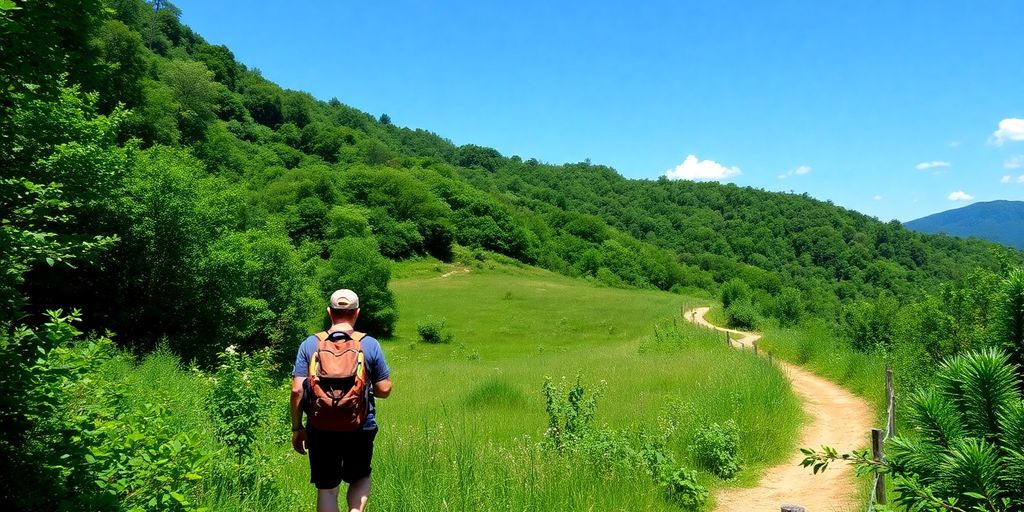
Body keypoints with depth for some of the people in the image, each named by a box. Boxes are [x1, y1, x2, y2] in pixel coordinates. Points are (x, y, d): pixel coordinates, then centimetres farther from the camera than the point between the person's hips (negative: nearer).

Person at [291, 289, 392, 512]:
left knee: (326, 488, 12)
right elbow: (384, 390, -2)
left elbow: (297, 390, -4)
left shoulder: (310, 344, -1)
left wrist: (297, 428, 6)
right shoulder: (370, 345, -4)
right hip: (361, 427, 0)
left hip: (321, 429, 0)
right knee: (361, 477, 22)